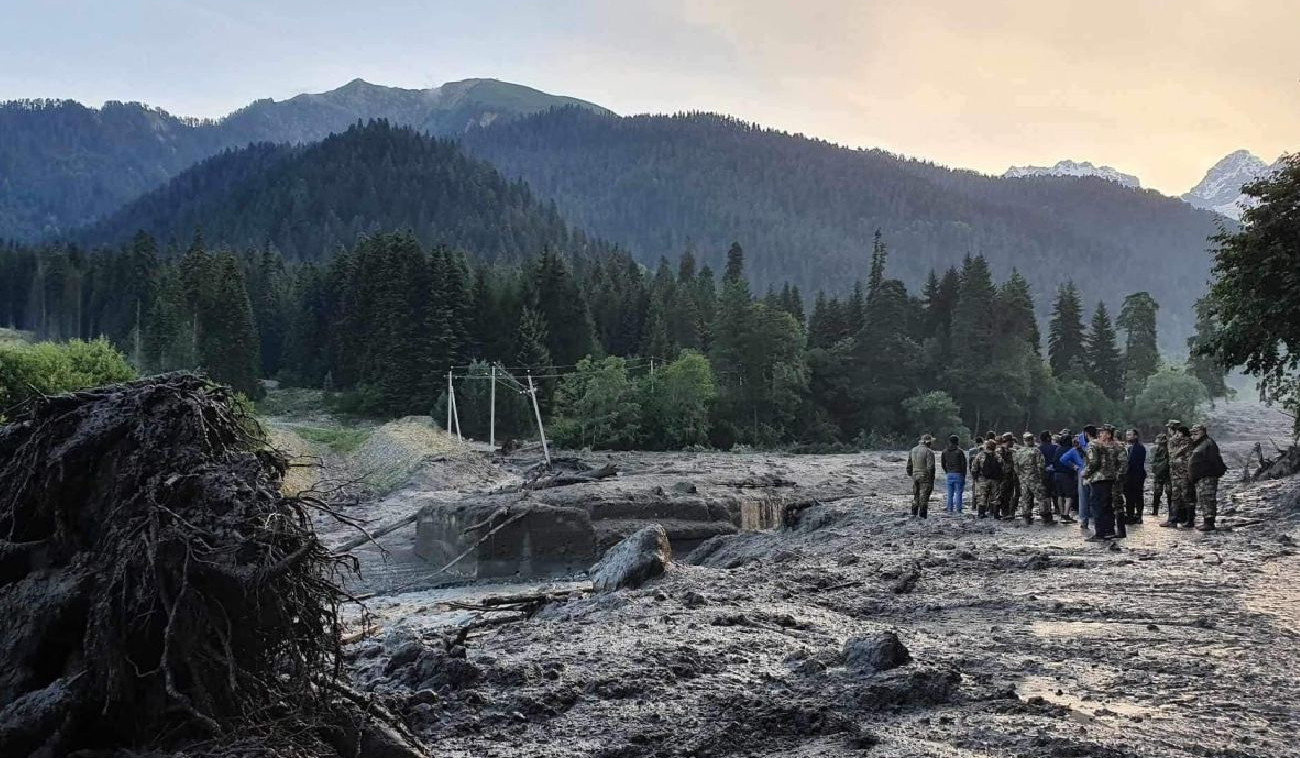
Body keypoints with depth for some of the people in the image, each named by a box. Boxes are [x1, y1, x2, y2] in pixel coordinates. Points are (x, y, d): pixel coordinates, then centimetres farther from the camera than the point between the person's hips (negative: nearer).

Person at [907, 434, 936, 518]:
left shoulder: (912, 451, 9)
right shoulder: (929, 452, -12)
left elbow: (909, 465, 13)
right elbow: (931, 467, -16)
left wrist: (910, 475, 23)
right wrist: (932, 481, -12)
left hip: (915, 476, 6)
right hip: (925, 477, -6)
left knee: (915, 497, 16)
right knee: (923, 498, -2)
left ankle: (914, 515, 18)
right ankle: (922, 517, -2)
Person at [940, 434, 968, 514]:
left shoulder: (945, 452, 6)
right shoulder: (960, 452, -9)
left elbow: (942, 464, 10)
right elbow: (963, 464, -8)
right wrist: (964, 475, 1)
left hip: (949, 474, 4)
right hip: (958, 474, -4)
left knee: (950, 493, 9)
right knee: (959, 493, 0)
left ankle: (950, 509, 8)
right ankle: (958, 509, -2)